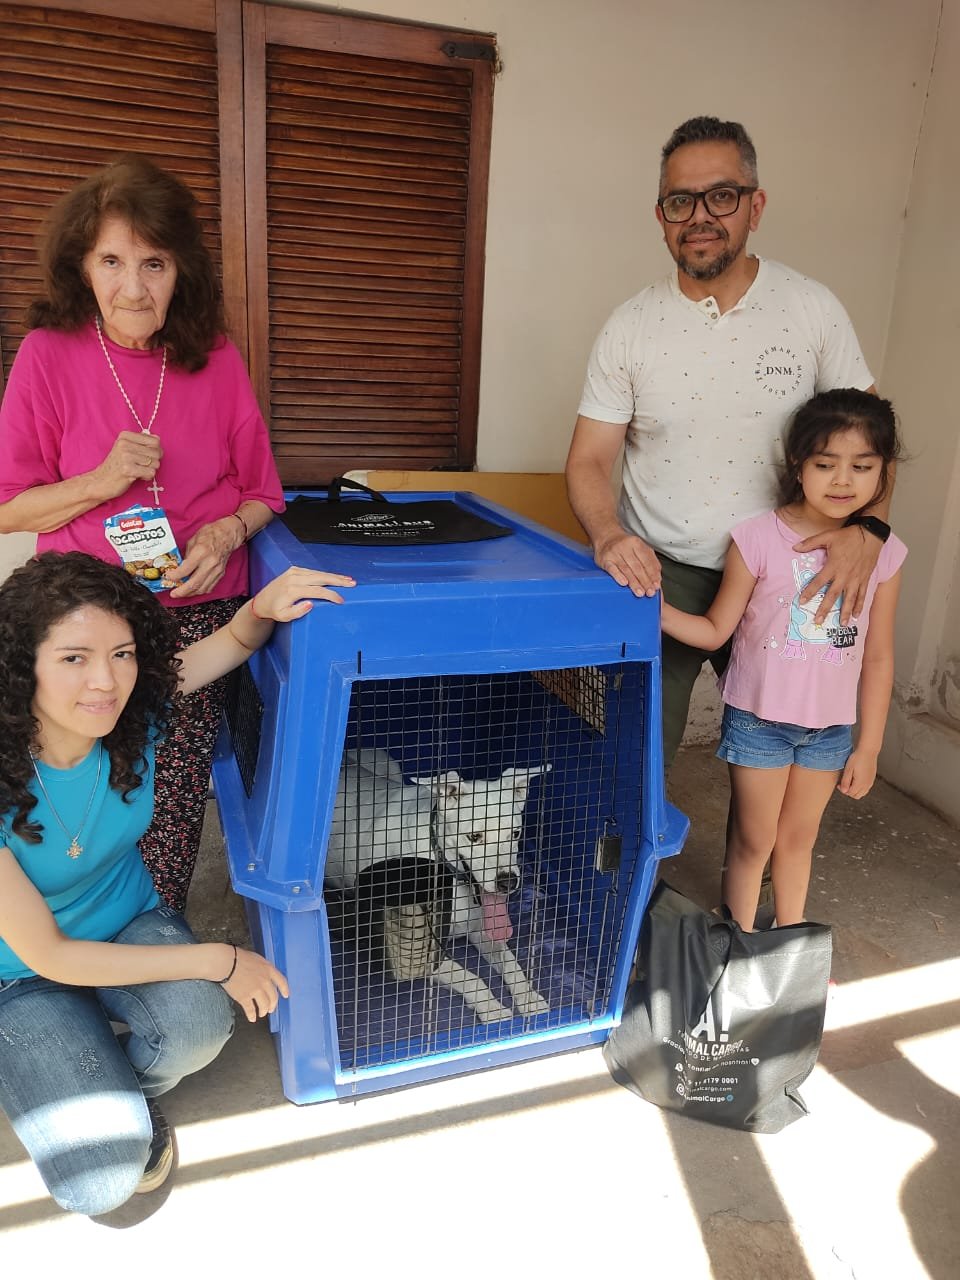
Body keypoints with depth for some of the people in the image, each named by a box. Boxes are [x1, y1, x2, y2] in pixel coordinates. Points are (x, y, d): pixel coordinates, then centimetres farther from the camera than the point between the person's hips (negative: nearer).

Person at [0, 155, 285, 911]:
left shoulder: (217, 361, 3)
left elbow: (262, 494, 9)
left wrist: (229, 531, -12)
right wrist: (101, 481, -14)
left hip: (200, 614, 1)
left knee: (171, 814, -2)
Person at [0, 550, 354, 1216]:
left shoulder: (132, 715, -20)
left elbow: (233, 642, -3)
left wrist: (262, 607, -29)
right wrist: (220, 960, -23)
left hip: (131, 923, 4)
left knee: (199, 1023, -29)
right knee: (100, 1182, -19)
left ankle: (121, 1098, 8)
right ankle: (85, 1106, 18)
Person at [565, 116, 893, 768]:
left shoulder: (812, 308, -2)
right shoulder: (630, 328, -3)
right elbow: (589, 459, -3)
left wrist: (869, 526, -15)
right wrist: (609, 534, -23)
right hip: (655, 573, -1)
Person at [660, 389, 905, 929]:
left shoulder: (884, 552, -5)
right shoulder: (759, 538, -15)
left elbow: (878, 657, 1)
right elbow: (716, 630, -10)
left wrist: (868, 746, 3)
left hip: (830, 727, 3)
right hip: (759, 718, -3)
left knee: (799, 838, 20)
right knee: (753, 841, 11)